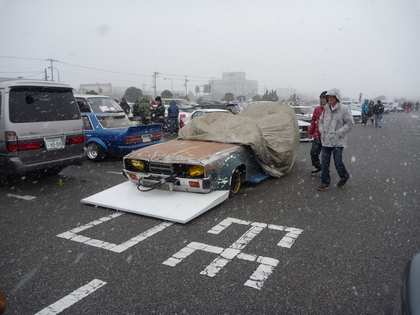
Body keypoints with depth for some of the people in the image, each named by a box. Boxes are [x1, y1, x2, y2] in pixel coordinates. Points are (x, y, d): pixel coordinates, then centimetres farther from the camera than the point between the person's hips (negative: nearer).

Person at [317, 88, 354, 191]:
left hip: (338, 141, -5)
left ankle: (344, 177, 29)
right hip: (326, 140, 5)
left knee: (338, 162, -1)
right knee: (325, 162, 4)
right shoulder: (326, 109, 10)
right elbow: (320, 121, 20)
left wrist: (338, 133, -13)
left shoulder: (344, 109, -7)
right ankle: (325, 183, 14)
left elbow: (350, 124, -7)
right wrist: (322, 131, 4)